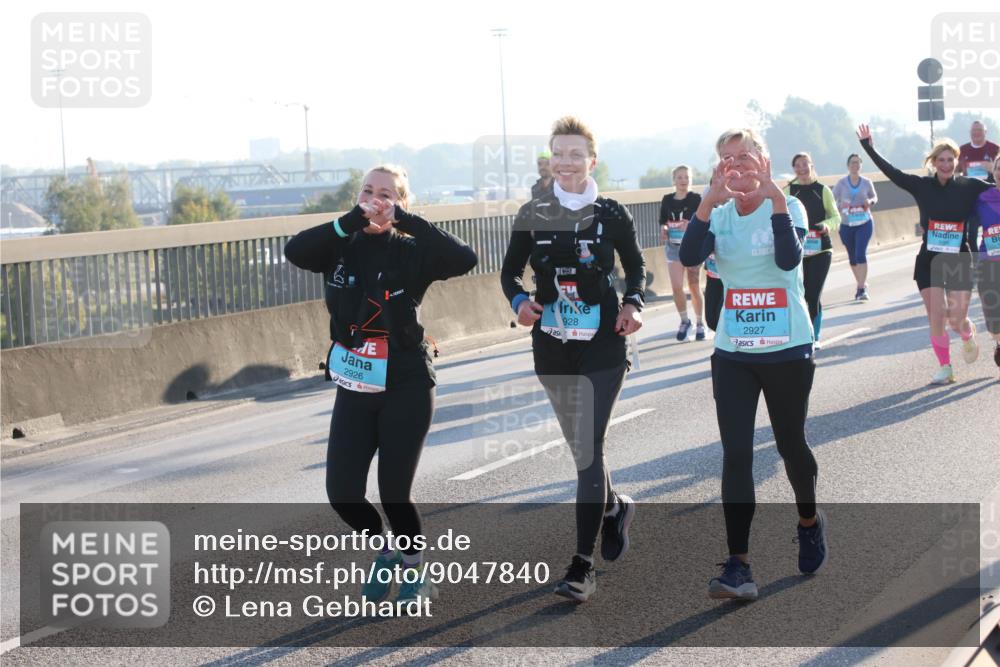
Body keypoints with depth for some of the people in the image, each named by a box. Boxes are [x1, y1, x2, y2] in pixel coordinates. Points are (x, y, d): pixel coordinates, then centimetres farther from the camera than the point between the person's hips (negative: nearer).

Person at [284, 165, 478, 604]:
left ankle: (415, 569, 27)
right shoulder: (342, 247, 1)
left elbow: (465, 259, -24)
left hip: (406, 390, -3)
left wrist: (407, 221, -23)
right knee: (342, 493, 1)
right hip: (352, 390, 3)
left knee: (394, 495, 0)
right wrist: (350, 221, -24)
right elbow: (295, 251, -18)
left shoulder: (411, 252, -6)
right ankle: (385, 552, 31)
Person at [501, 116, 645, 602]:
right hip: (551, 345, 4)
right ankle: (614, 507, 47)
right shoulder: (532, 215, 1)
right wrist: (519, 301, -13)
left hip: (601, 346, -4)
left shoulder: (611, 214, -4)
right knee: (580, 447, 17)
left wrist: (633, 304, -11)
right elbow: (510, 272, 8)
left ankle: (582, 566, -7)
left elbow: (636, 267, 8)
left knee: (588, 451, -10)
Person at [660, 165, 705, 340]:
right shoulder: (667, 200, 4)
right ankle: (684, 321, 16)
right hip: (673, 247, 2)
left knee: (694, 287, 5)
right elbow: (662, 222, 10)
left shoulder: (696, 199, -5)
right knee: (676, 287, -5)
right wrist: (663, 229, -12)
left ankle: (700, 323, 20)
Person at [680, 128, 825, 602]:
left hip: (788, 351, -2)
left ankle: (809, 522, 41)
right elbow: (689, 257, -17)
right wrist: (710, 200, -26)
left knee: (791, 444, 12)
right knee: (736, 455, -5)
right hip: (732, 354, 2)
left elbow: (789, 258, -25)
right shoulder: (719, 215, 3)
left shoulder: (787, 207, -6)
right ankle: (738, 567, -7)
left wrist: (775, 197, -29)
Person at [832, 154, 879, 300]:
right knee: (852, 257, 11)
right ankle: (861, 284, 31)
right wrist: (840, 206, -25)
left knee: (861, 254, -17)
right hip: (846, 225, 1)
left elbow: (875, 197, 15)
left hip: (864, 223, -1)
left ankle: (862, 289, -18)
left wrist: (871, 201, -8)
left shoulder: (866, 182, 0)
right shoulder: (841, 183, -3)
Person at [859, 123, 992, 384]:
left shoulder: (969, 186, -2)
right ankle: (945, 367, 13)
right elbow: (891, 172, -6)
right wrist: (869, 147, -11)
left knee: (957, 320, -5)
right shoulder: (922, 186, -2)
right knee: (936, 317, -3)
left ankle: (969, 336, 32)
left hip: (959, 259, -1)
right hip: (929, 260, 1)